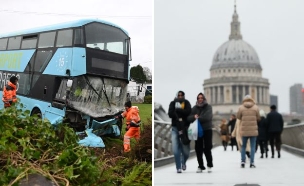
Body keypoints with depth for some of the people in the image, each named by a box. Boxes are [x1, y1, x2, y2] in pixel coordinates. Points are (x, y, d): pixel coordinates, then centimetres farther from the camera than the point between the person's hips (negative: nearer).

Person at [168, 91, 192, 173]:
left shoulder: (187, 103, 3)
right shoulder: (173, 103, 5)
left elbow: (188, 112, -15)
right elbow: (170, 114, -8)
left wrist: (177, 109, -15)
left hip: (185, 128, 0)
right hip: (175, 128, 0)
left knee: (186, 150, 3)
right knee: (175, 150, -9)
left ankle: (183, 162, 34)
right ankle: (178, 167, 5)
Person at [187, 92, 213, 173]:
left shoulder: (208, 107, -1)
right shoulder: (194, 108, 9)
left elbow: (207, 117, -17)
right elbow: (189, 118, 0)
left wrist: (198, 118, -13)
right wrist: (194, 117, -20)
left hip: (207, 130, -3)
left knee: (207, 148, -4)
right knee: (198, 149, 4)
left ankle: (209, 165, 11)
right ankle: (200, 166, 13)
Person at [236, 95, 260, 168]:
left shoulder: (241, 108, -3)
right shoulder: (256, 107, -2)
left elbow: (238, 117, 6)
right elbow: (258, 118, 4)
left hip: (244, 130, 1)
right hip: (253, 130, 0)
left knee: (243, 146, 13)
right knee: (253, 147, 4)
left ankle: (243, 162, 8)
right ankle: (252, 163, 1)